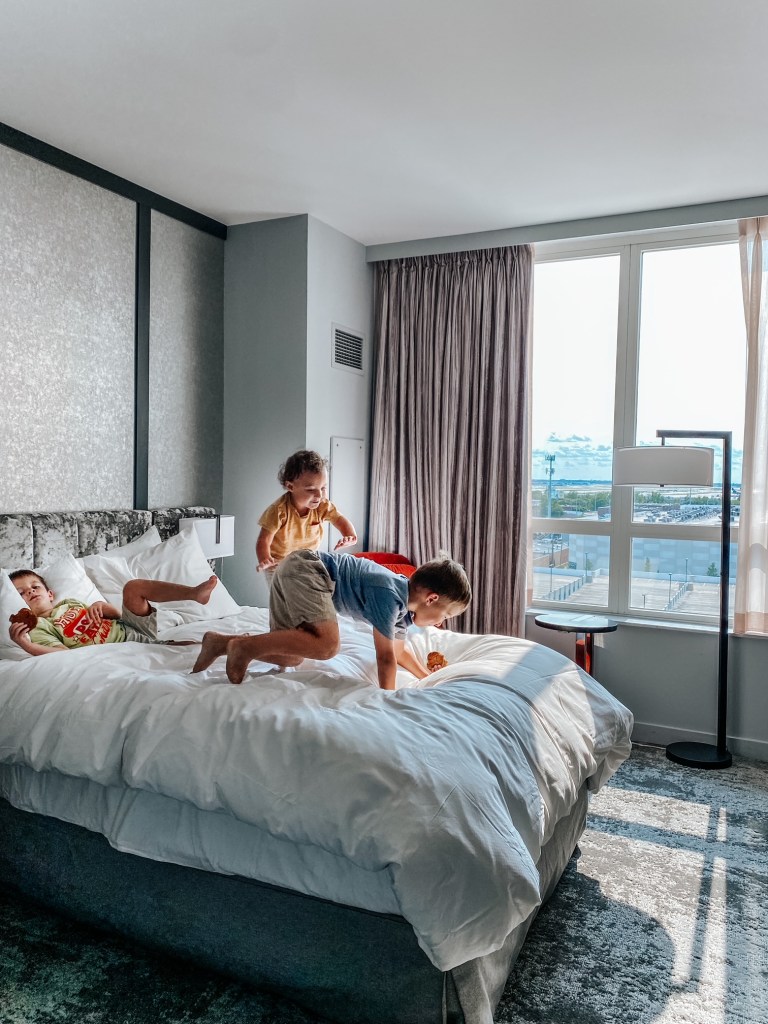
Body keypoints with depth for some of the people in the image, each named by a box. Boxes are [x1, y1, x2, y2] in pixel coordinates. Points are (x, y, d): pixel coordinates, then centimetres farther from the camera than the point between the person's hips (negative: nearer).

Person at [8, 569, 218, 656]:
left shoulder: (68, 602, 23)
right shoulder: (37, 628, 3)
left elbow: (116, 615, 21)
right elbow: (63, 654, -16)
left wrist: (101, 605, -1)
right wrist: (24, 644, -28)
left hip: (129, 629, 7)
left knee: (133, 587, -12)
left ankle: (194, 593, -21)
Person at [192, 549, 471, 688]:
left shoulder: (405, 605, 7)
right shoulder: (390, 597, -22)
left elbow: (398, 651, 23)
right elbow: (386, 657, -18)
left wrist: (429, 678, 23)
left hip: (294, 573, 10)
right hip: (304, 569, -10)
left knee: (290, 657, 12)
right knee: (327, 645, -27)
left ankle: (221, 643, 13)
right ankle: (244, 645, -15)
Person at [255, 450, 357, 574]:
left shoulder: (323, 506, -17)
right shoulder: (279, 511, -30)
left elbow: (340, 520, -6)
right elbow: (264, 540, -28)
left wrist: (350, 536, -29)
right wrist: (264, 560, -48)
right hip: (278, 562, -4)